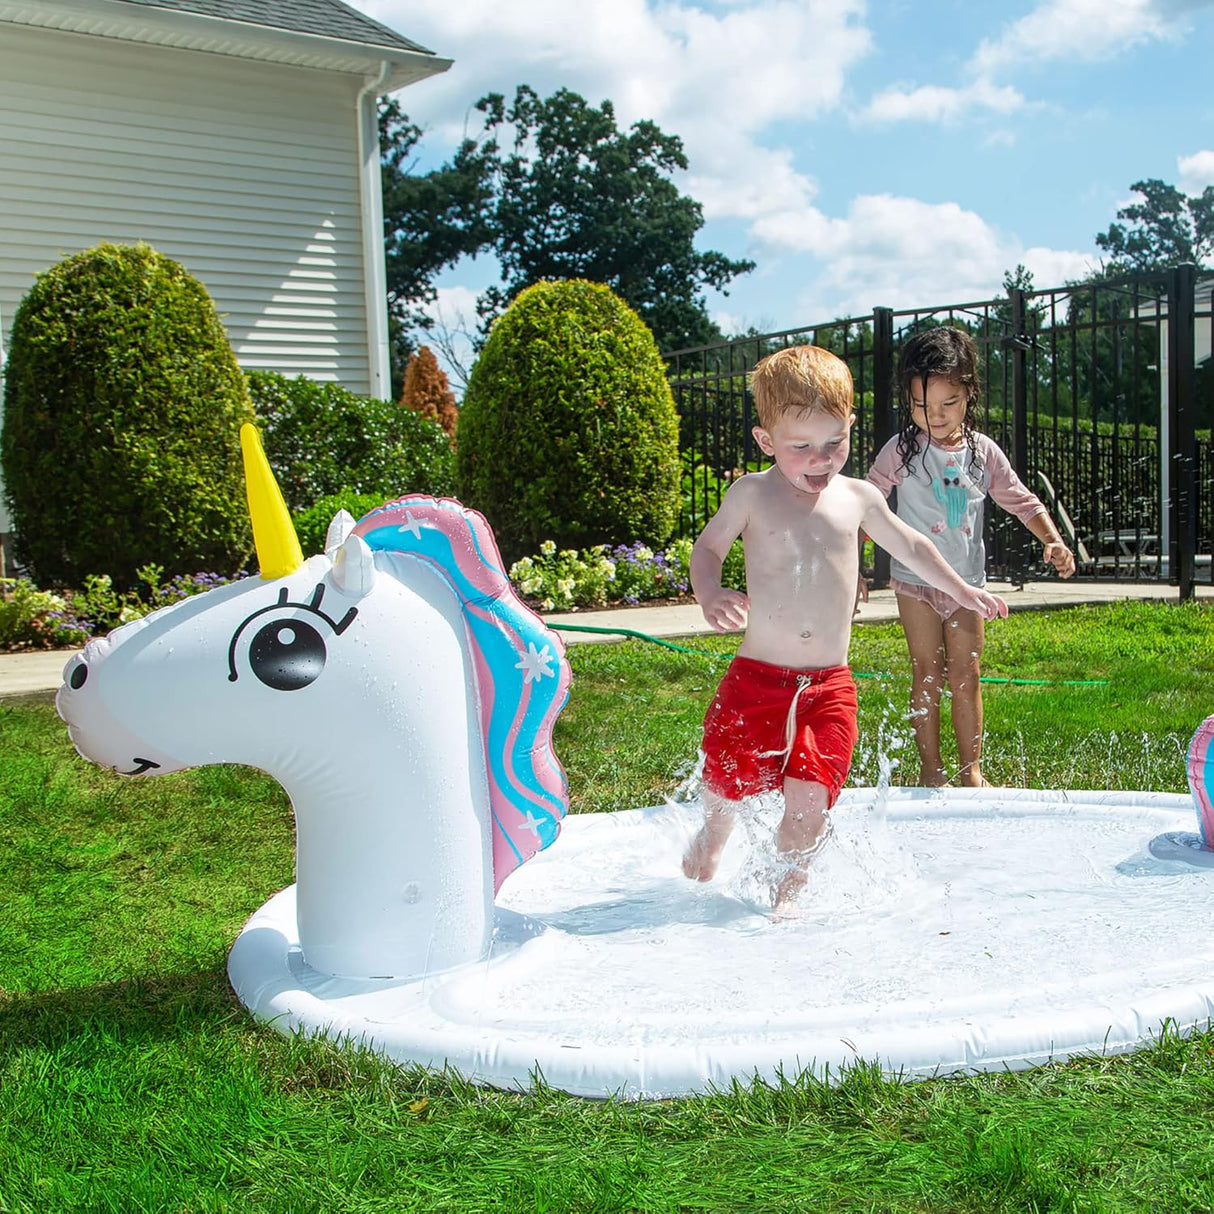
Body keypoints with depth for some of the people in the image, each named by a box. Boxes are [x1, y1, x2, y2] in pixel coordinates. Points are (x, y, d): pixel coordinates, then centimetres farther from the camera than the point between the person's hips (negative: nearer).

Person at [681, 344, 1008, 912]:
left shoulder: (857, 497, 7)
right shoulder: (752, 493, -2)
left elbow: (912, 547, 23)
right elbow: (707, 549, 5)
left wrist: (963, 591, 27)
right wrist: (710, 594, -16)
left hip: (828, 685, 2)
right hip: (757, 676, -2)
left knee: (809, 799, -7)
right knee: (728, 780, 2)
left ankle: (787, 892, 16)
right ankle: (712, 838, 39)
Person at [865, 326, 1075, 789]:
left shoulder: (983, 452, 0)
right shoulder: (900, 451, -7)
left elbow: (1021, 501, 7)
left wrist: (1052, 540, -8)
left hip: (967, 582, 2)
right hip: (915, 580, -2)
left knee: (966, 676, 4)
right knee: (927, 674, 3)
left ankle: (971, 769, 13)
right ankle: (930, 768, 12)